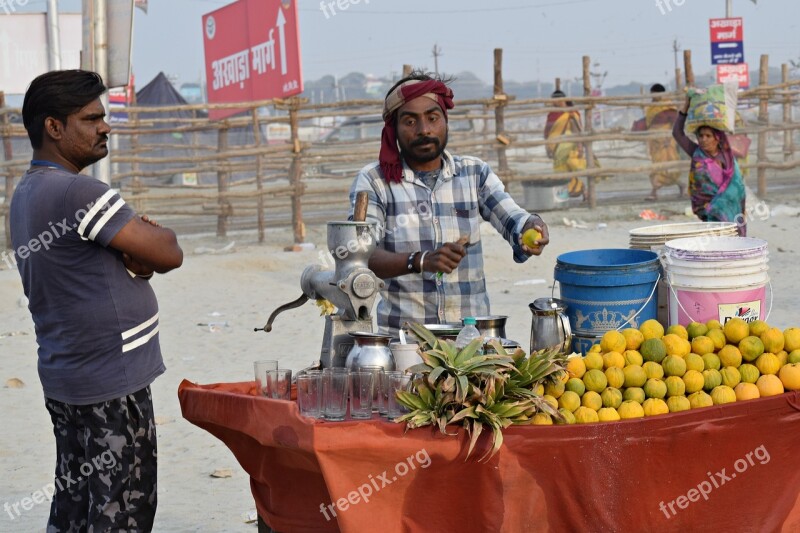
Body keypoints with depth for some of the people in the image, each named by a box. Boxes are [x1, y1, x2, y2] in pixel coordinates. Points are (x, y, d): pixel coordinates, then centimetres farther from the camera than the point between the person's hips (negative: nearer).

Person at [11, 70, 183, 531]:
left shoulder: (27, 193, 13)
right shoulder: (78, 193, -20)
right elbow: (169, 254, -16)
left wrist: (141, 254, -5)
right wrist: (156, 235, 5)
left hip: (65, 379, 10)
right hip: (112, 387, -10)